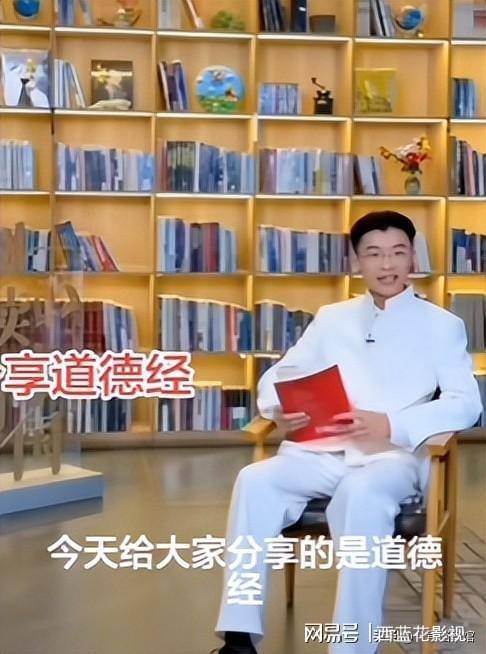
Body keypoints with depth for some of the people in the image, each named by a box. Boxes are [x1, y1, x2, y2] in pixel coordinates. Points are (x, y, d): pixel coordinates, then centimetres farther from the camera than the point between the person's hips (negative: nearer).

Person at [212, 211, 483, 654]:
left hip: (395, 456, -3)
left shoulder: (442, 325, 9)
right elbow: (276, 375, 19)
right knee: (255, 480, -25)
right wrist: (279, 410, -7)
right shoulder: (331, 319, 20)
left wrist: (390, 425, -20)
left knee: (361, 493, -37)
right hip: (324, 451, 4)